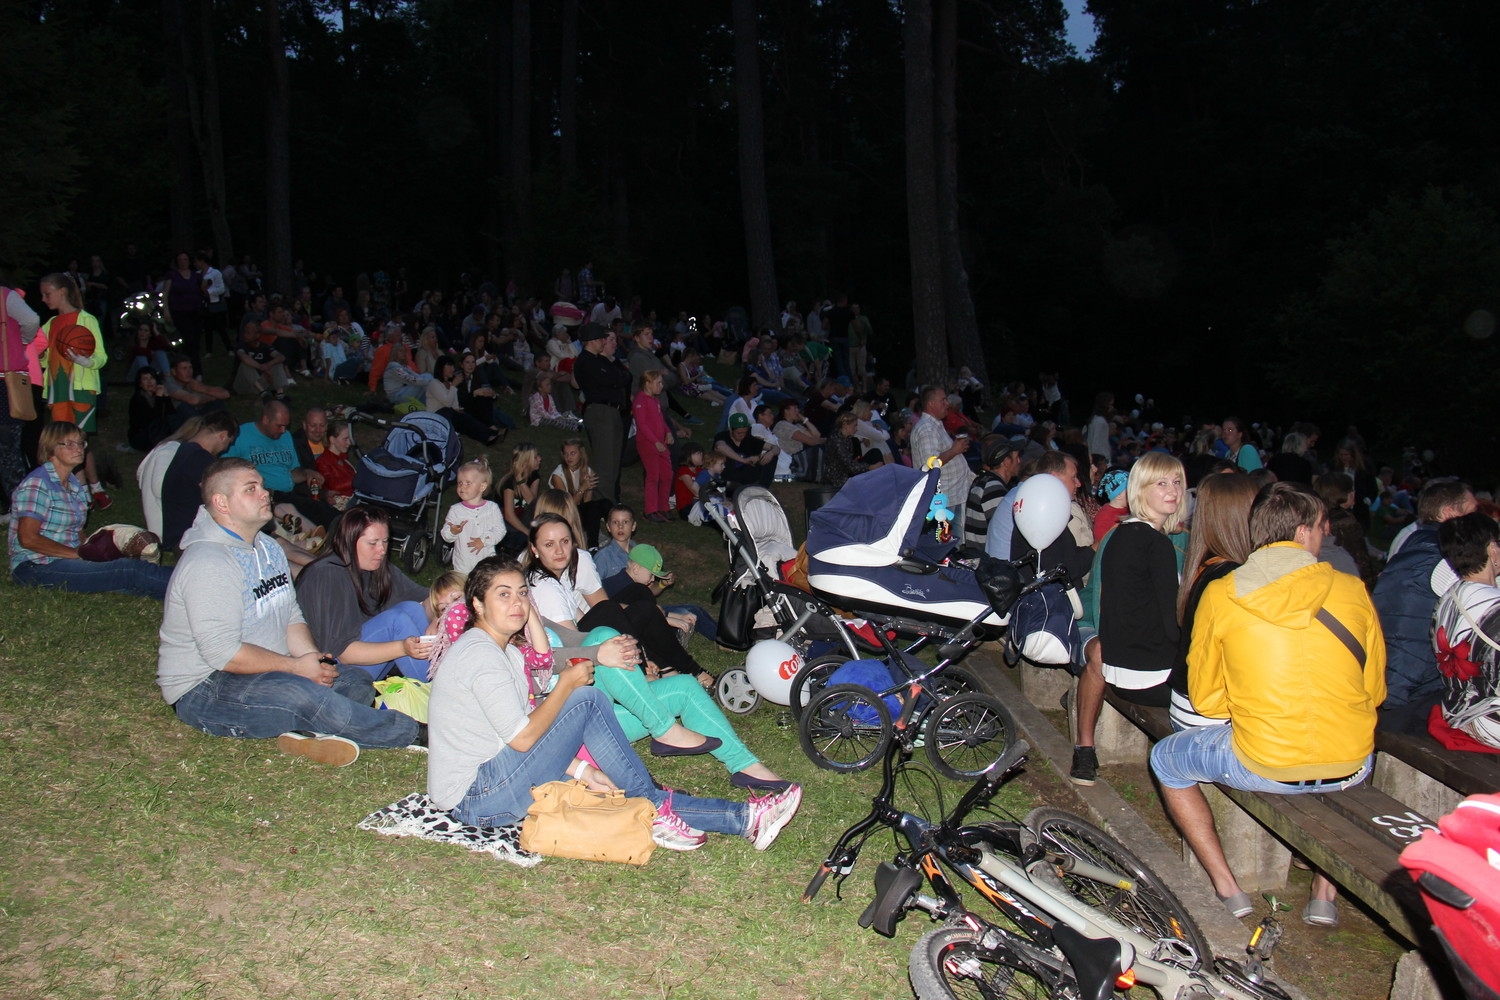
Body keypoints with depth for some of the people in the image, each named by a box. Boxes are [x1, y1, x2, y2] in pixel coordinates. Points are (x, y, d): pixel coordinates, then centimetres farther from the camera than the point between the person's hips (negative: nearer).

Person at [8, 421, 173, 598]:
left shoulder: (75, 485, 15)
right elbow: (28, 539, -17)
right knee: (128, 571, -28)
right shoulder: (37, 484, -11)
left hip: (70, 560, 8)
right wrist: (79, 554, -16)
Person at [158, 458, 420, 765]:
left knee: (357, 682, -5)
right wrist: (296, 667, -19)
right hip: (204, 690, -10)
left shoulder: (267, 547, 11)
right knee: (304, 694, -33)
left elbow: (292, 618, 12)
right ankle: (412, 733, -23)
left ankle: (306, 731, -31)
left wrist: (313, 658, -8)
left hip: (267, 672, 10)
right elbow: (223, 653, -25)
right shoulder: (208, 564, -20)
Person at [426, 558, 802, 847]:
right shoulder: (480, 654, -16)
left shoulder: (507, 653, 16)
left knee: (621, 793, -3)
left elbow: (525, 734, 12)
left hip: (491, 787, 9)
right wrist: (567, 683, -12)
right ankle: (654, 812, -9)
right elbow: (522, 739, -21)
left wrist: (582, 769, 0)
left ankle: (743, 819, -4)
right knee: (587, 698, -19)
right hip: (477, 796, -9)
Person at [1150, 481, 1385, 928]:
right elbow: (1374, 690, 10)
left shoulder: (1220, 594, -6)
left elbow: (1205, 698, 2)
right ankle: (1326, 892, 33)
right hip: (1352, 768, 3)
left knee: (1165, 758, 23)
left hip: (1263, 767, -3)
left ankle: (1228, 889, 16)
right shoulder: (1352, 590, -1)